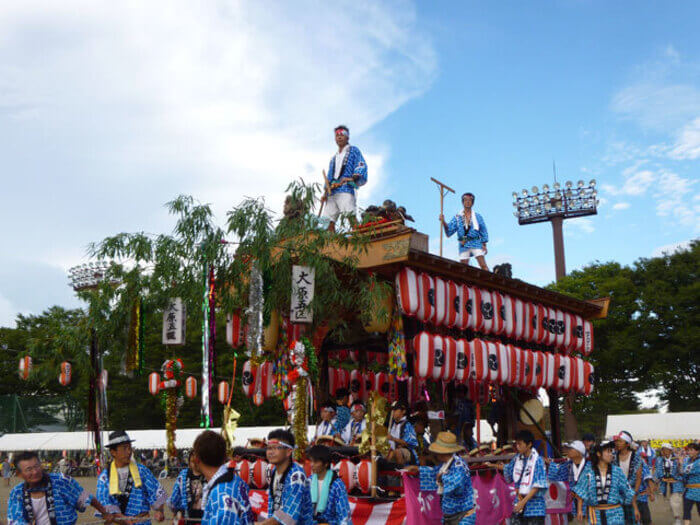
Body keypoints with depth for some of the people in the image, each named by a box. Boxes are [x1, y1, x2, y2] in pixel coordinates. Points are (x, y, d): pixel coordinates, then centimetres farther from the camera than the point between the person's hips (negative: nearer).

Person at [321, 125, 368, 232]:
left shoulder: (353, 150, 15)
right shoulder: (333, 158, 32)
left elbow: (361, 166, 1)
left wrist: (352, 178, -17)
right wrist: (326, 192, 11)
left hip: (346, 188, -6)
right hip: (332, 192, 6)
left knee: (350, 215, -23)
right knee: (329, 220, -5)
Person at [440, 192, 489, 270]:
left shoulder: (478, 217, 9)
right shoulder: (457, 218, 10)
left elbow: (483, 231, 10)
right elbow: (449, 232, 2)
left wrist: (484, 245, -1)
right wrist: (443, 222, -15)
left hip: (476, 244, -1)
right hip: (464, 246, 1)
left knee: (483, 265, -12)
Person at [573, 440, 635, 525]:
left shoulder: (617, 470, 0)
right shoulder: (589, 470, -3)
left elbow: (628, 491, 5)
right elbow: (581, 491, -1)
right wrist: (580, 510, -5)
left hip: (614, 513, 0)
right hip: (596, 513, 0)